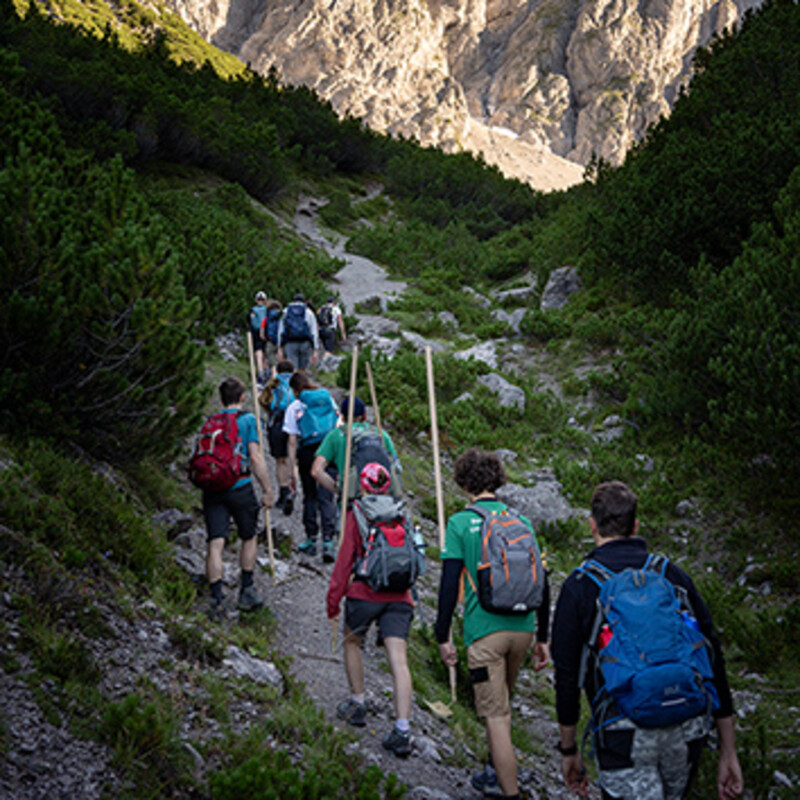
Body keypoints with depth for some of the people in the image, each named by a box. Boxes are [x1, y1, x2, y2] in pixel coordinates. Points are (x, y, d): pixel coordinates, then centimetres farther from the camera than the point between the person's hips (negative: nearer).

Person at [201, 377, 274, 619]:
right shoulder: (247, 419, -1)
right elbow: (255, 457, -7)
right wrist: (267, 490, -2)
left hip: (212, 488, 3)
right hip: (240, 487, -3)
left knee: (215, 544, -1)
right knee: (249, 538, 17)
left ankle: (217, 599, -7)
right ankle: (246, 592, 22)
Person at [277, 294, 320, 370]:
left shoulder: (286, 311, 16)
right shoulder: (309, 312, 13)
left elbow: (280, 331, 9)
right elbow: (314, 332, 3)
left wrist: (279, 349, 7)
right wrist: (315, 351, 1)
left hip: (290, 343, 0)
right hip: (305, 343, 0)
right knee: (302, 370, 11)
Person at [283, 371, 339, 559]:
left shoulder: (294, 407, 0)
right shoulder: (328, 399, 10)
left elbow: (292, 442, -3)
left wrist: (291, 472, 0)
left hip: (308, 452, -2)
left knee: (310, 497, 12)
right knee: (326, 497, 1)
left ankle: (311, 540, 18)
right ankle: (328, 541, -10)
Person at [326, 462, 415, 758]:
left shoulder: (357, 514, -1)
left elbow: (345, 559, -3)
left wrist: (333, 599, 3)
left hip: (364, 593, -3)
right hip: (399, 597, 3)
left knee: (352, 644, 23)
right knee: (398, 659, -4)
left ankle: (357, 705, 31)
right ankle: (402, 731, -11)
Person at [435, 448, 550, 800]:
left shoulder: (460, 523, -5)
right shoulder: (521, 521, 7)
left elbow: (449, 584, -9)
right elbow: (541, 583, 9)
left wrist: (443, 636, -1)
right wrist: (542, 638, 16)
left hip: (485, 630, -5)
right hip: (522, 628, 5)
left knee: (495, 714, 1)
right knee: (500, 703, 24)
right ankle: (495, 771, 39)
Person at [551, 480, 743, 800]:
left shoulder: (580, 585, -1)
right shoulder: (672, 574, 7)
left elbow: (567, 675, -1)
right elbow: (714, 662, 7)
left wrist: (568, 750, 11)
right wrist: (728, 752, 12)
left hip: (623, 734, -4)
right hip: (688, 727, 4)